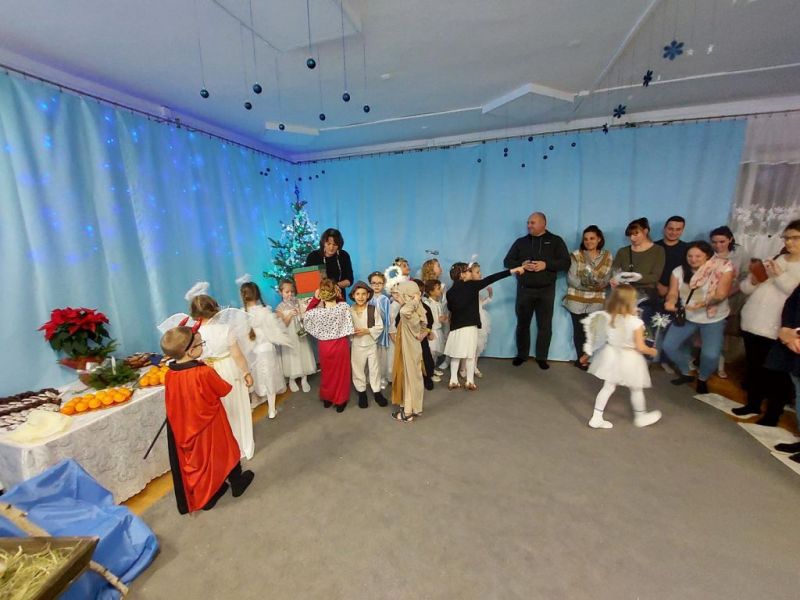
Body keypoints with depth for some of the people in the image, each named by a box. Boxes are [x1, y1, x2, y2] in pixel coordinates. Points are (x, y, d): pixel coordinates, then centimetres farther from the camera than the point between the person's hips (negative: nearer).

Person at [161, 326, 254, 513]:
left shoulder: (170, 374, -11)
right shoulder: (204, 372, -31)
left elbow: (175, 401, 5)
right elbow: (224, 390, -16)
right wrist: (211, 372, 1)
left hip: (184, 427, 5)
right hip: (209, 425, -5)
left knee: (194, 458, 22)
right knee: (223, 451, 18)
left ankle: (198, 496, 40)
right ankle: (237, 482, 39)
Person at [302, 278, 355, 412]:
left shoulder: (318, 312, -21)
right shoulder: (344, 307, -19)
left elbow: (306, 314, 2)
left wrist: (315, 299, -5)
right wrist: (338, 296, -1)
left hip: (325, 345, 0)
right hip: (341, 344, 0)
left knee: (327, 373, 22)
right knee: (341, 373, 16)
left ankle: (327, 399, 40)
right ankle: (340, 401, 29)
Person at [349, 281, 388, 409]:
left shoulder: (373, 309, -11)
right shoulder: (349, 310, -8)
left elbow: (380, 327, -9)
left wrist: (367, 331, -19)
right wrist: (351, 332, -15)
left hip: (371, 344, 0)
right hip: (356, 345, 1)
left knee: (374, 369, 12)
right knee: (358, 369, 12)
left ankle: (377, 392, 29)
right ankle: (362, 392, 32)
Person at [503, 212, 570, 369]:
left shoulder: (555, 241, 4)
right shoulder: (521, 242, 8)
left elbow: (565, 263, -3)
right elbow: (507, 261, 6)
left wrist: (546, 265, -18)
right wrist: (521, 265, -13)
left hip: (546, 290, -1)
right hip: (524, 290, 2)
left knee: (545, 326, 5)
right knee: (522, 324, 9)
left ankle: (541, 357, 18)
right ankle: (521, 355, 23)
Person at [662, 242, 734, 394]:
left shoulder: (724, 268, -14)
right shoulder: (679, 271, -6)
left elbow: (721, 295, -20)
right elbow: (673, 293, -8)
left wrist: (703, 303, -39)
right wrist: (670, 302, -30)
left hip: (714, 319, -3)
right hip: (686, 316, 3)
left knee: (710, 355, -17)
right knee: (668, 346, -7)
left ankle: (702, 379, 17)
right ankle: (686, 373, 22)